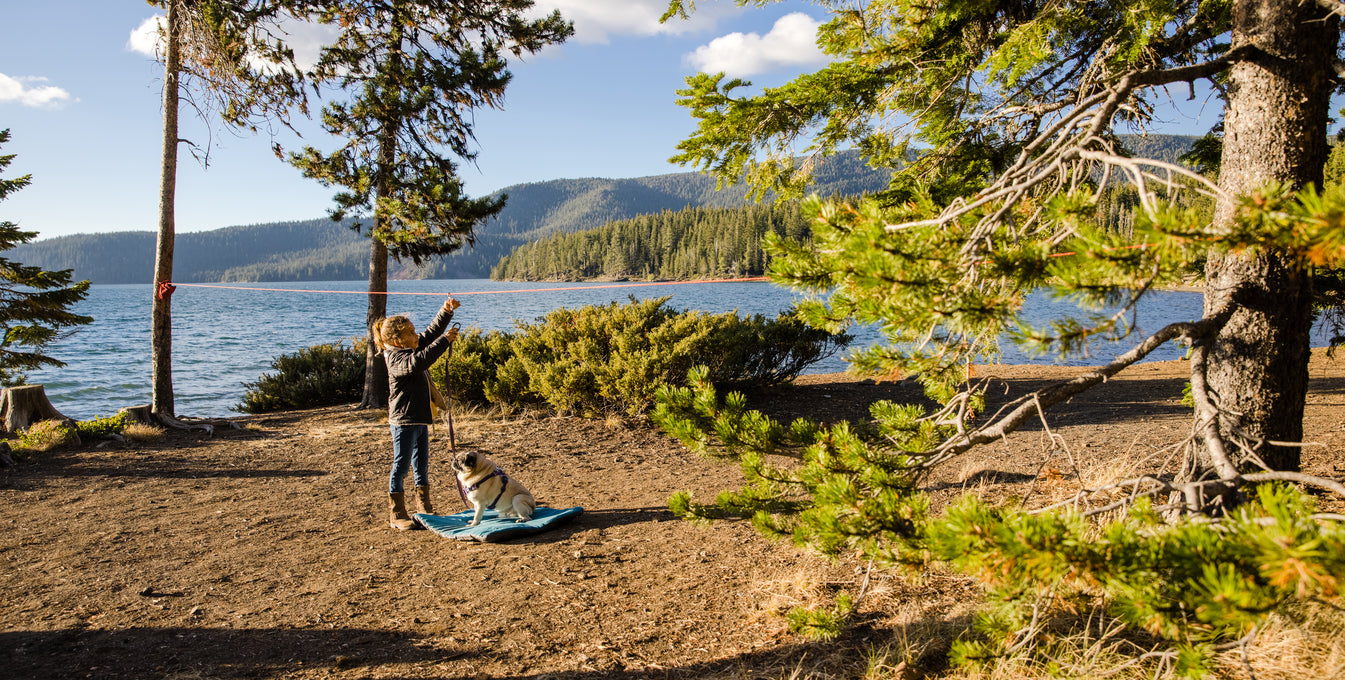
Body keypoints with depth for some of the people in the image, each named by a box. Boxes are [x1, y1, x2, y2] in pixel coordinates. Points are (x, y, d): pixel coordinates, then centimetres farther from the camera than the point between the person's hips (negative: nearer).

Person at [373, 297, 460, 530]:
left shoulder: (413, 348, 9)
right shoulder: (396, 358, -18)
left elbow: (431, 332, 19)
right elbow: (417, 363, -38)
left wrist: (446, 311, 7)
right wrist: (445, 341, -37)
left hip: (420, 419, 10)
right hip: (404, 421, -10)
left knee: (422, 467, 17)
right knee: (401, 467, -1)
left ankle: (425, 509, 29)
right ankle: (396, 513, 8)